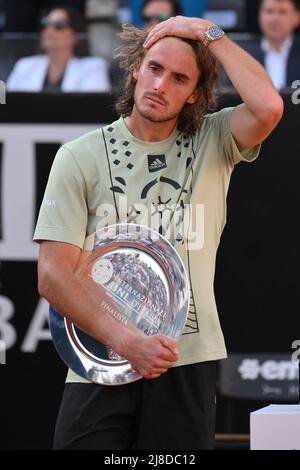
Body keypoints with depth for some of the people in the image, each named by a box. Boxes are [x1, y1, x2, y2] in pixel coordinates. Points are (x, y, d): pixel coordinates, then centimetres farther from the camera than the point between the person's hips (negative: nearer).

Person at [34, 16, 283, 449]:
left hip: (189, 365, 1)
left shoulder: (212, 144, 8)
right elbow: (53, 277, -3)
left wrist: (208, 33, -5)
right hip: (103, 366, -1)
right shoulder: (80, 157, 3)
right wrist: (125, 341, -15)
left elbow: (268, 108, -15)